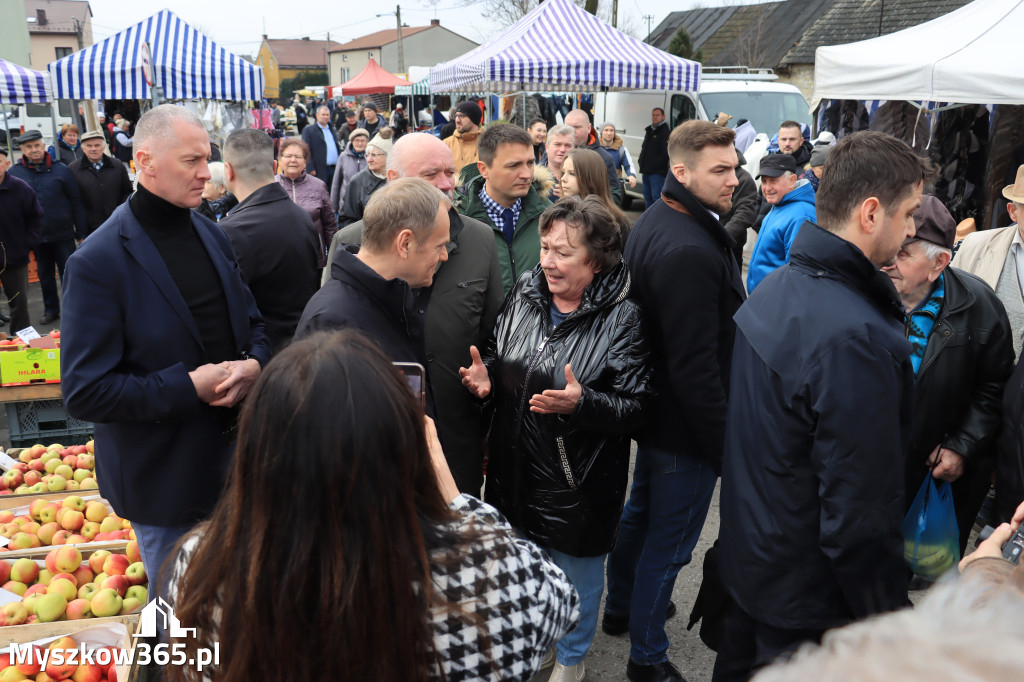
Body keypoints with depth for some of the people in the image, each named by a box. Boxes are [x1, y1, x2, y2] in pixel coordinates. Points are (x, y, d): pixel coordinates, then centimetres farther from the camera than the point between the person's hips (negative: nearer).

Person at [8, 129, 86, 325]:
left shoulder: (60, 169, -3)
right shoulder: (13, 173, 0)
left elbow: (76, 201, -1)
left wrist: (81, 230, -3)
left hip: (63, 235, -2)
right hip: (37, 237, 2)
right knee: (44, 275, 14)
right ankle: (51, 309, 27)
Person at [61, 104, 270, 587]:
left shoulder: (213, 235, 3)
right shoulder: (98, 262, -18)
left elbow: (252, 324, 12)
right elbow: (84, 393, -19)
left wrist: (253, 364, -11)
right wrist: (189, 387, -25)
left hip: (232, 461, 6)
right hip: (163, 484, -6)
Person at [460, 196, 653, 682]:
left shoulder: (622, 317, -19)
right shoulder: (525, 292, -3)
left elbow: (633, 407, -19)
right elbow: (498, 360, 11)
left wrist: (581, 403, -35)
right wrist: (486, 376, -10)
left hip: (578, 478, -4)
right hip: (515, 465, 5)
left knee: (577, 571, 18)